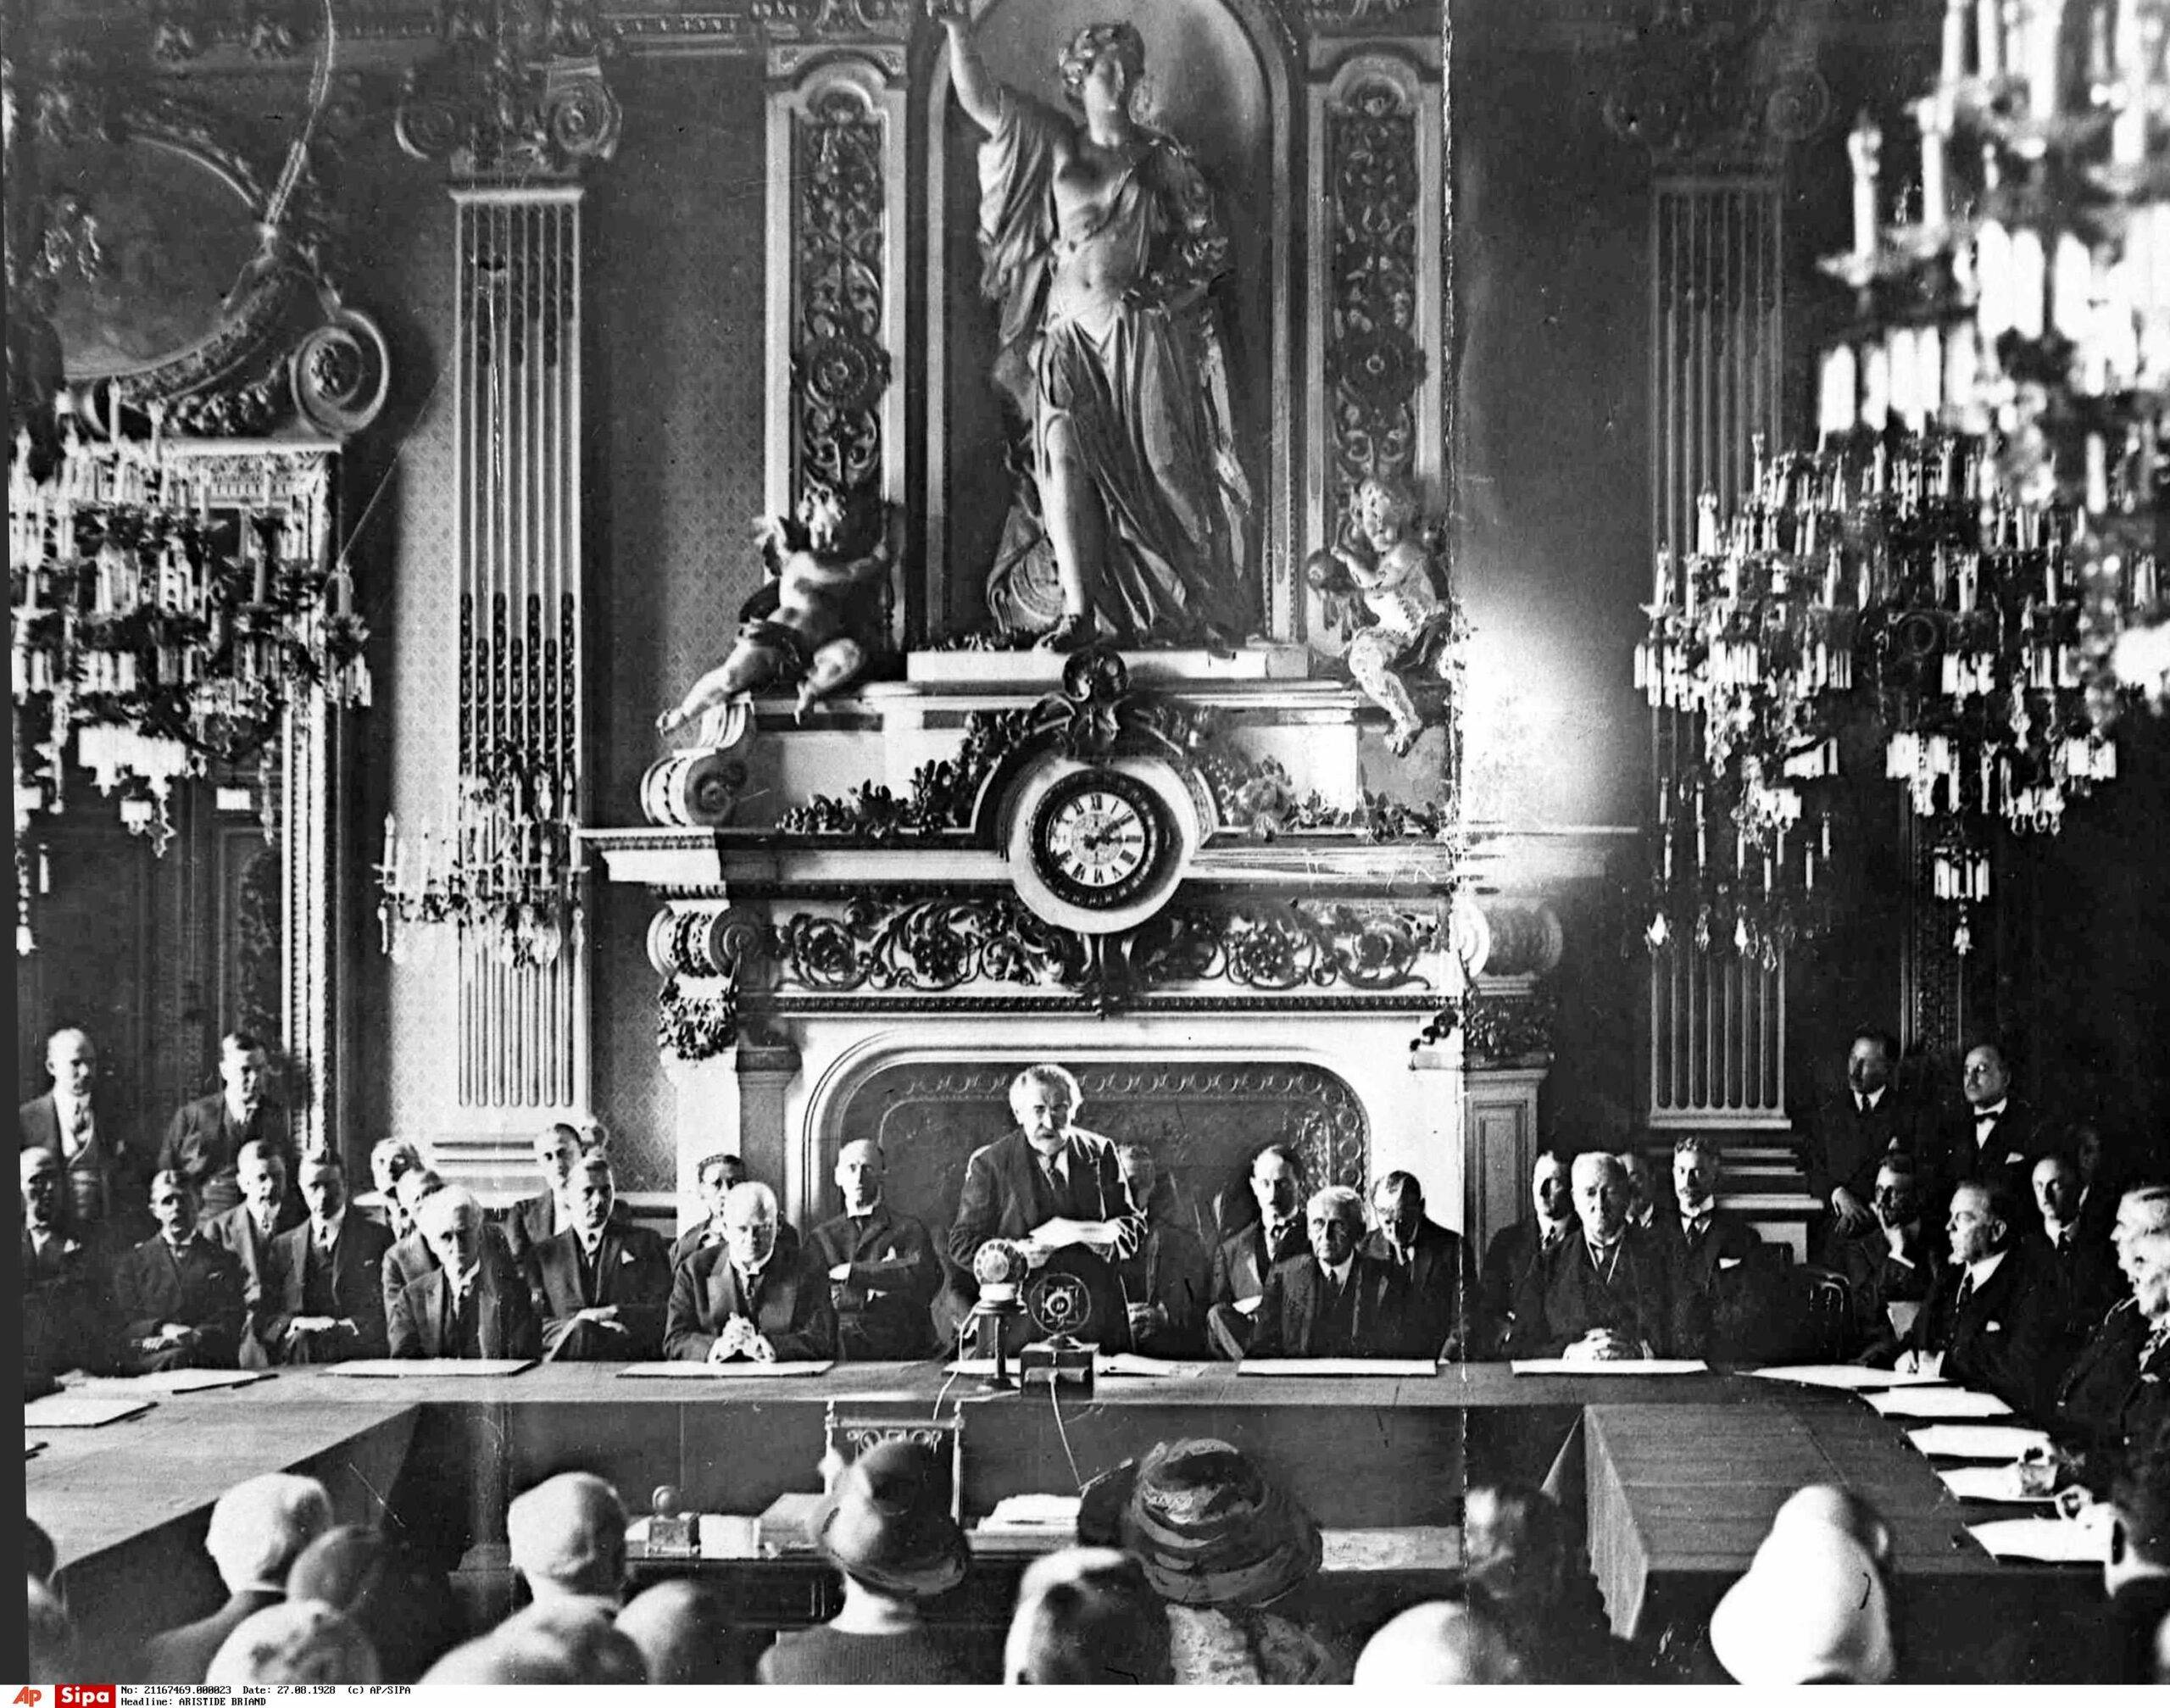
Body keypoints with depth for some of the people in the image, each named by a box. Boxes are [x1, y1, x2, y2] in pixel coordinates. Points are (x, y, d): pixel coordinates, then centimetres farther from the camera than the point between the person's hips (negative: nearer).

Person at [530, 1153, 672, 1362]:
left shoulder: (645, 1242, 16)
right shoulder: (542, 1253, 18)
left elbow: (663, 1314, 6)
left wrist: (610, 1314, -9)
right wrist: (577, 1323, -12)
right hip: (563, 1372, 1)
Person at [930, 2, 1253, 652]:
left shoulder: (1163, 159, 11)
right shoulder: (1053, 146, 11)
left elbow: (1209, 244, 12)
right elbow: (979, 100, 3)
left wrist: (1160, 283, -3)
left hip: (1143, 331, -1)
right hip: (1070, 328, 1)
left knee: (1153, 469, -9)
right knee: (1064, 453, -17)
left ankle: (1164, 617, -4)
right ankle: (1079, 611, -21)